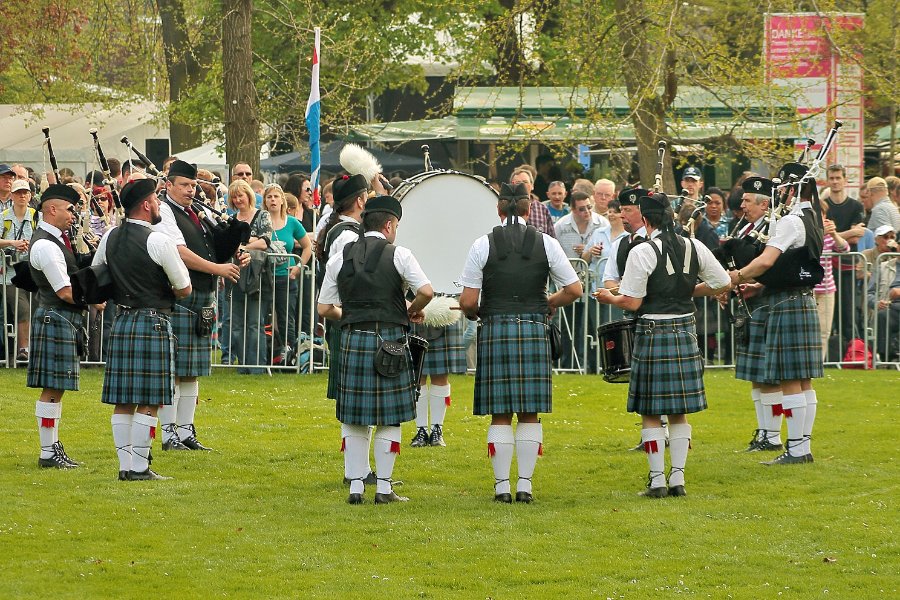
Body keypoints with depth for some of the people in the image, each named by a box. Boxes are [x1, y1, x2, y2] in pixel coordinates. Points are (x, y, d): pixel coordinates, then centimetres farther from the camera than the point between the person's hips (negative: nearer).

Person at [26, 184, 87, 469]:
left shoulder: (55, 239, 14)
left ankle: (53, 447, 19)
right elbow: (65, 292, -20)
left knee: (56, 388, 14)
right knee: (52, 388, -7)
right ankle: (48, 453, -4)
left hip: (66, 320, 11)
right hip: (56, 319, -11)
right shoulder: (45, 246, -18)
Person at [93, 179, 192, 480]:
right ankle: (139, 468, -4)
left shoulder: (109, 238, 7)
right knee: (149, 403, -3)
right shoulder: (158, 241, -12)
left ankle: (125, 466, 10)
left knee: (123, 401, 8)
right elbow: (184, 289, -7)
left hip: (121, 322, 7)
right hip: (153, 324, -7)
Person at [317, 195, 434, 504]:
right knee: (389, 419, 4)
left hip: (353, 340, 3)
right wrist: (412, 312, 7)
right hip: (389, 338, -3)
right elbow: (426, 291, -13)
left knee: (353, 420, 9)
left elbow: (324, 309, 7)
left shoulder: (339, 258, 7)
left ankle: (355, 485, 7)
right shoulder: (399, 255, -2)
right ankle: (384, 488, 3)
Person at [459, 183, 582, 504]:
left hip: (495, 332, -1)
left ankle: (501, 485, 1)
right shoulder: (546, 243, 1)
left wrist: (476, 313, 17)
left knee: (500, 415, 3)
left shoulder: (483, 245, -2)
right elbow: (574, 290, 2)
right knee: (530, 414, 6)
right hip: (534, 331, 1)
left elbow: (467, 301, -5)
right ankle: (525, 483, 4)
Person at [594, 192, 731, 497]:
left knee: (650, 412, 3)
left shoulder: (642, 252, -13)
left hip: (653, 333, -5)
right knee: (679, 412, 12)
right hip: (685, 332, 5)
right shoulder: (694, 247, 2)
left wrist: (609, 298, 6)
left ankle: (657, 480, 1)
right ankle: (678, 478, 10)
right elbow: (723, 284, 7)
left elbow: (632, 302, -14)